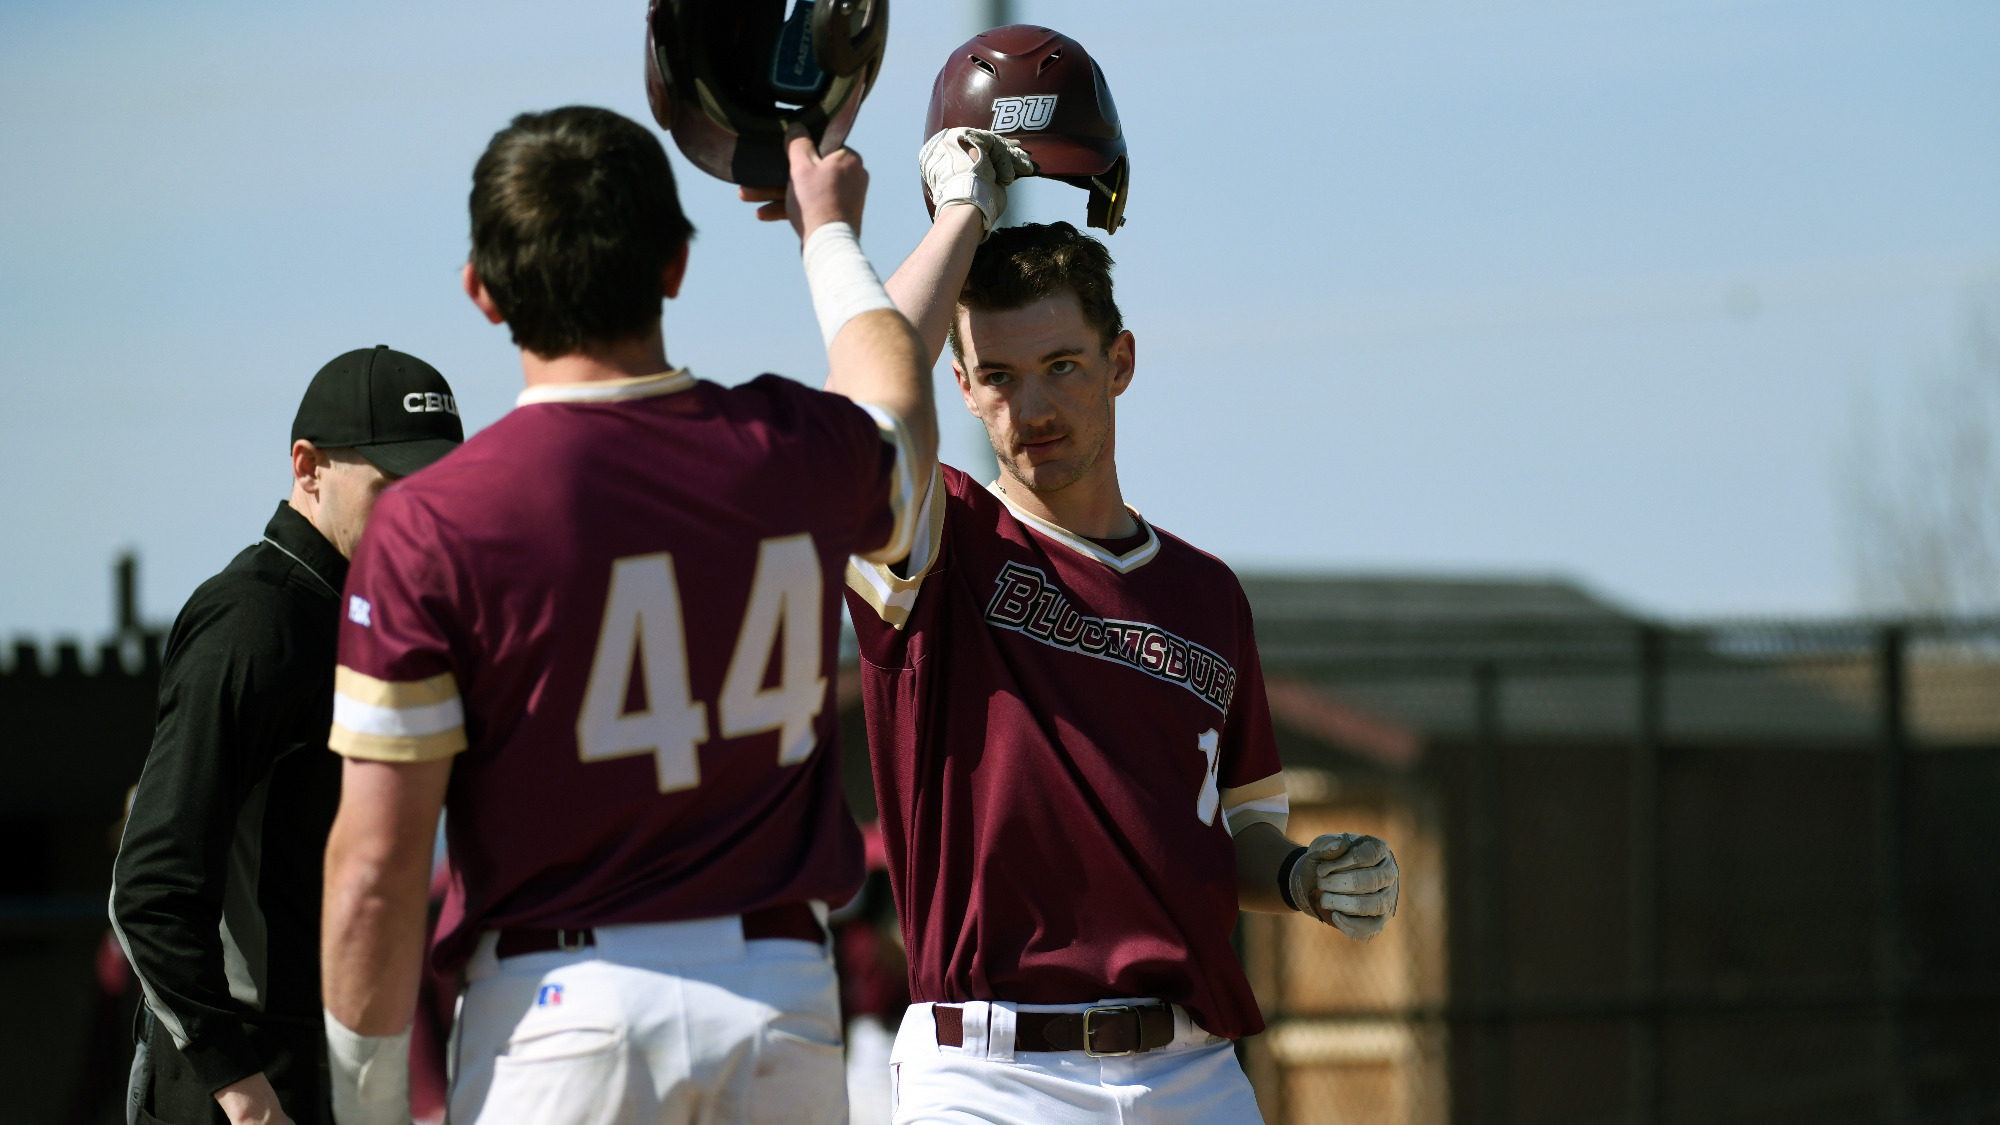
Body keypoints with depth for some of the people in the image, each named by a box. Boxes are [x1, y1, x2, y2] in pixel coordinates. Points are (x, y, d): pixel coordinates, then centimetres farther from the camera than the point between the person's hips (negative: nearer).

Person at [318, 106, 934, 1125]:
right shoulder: (793, 456, 2)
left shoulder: (433, 525, -10)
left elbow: (376, 868, -10)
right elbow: (897, 408, 31)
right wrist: (829, 235, 49)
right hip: (787, 1000, 4)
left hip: (559, 1004, -3)